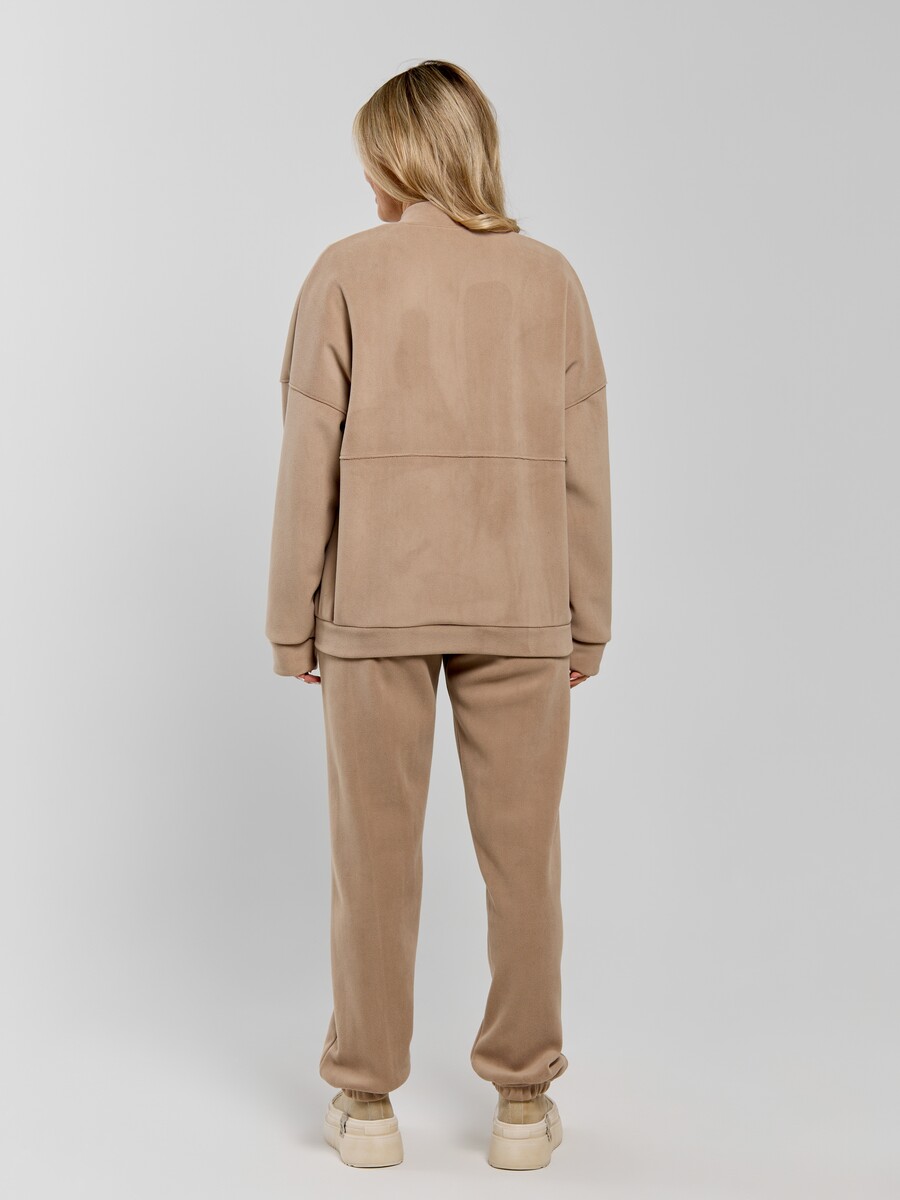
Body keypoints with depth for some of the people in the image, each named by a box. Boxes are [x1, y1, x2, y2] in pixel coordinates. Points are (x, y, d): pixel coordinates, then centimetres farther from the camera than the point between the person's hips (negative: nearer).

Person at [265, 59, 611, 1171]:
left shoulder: (348, 272, -3)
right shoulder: (549, 276, 3)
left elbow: (310, 459, -5)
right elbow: (583, 465, 2)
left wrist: (292, 621, 3)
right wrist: (587, 620, 10)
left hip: (375, 604, -1)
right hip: (521, 607, 2)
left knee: (375, 855, 8)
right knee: (521, 853, 10)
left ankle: (368, 1101, 19)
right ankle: (523, 1102, 20)